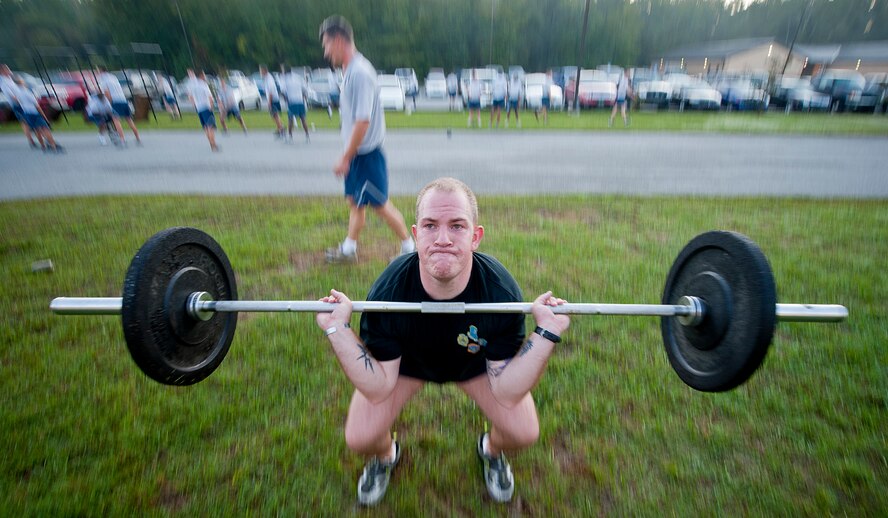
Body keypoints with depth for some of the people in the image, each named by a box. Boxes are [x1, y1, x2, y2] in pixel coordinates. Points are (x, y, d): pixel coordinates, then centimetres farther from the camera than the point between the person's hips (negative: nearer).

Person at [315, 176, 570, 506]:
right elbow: (378, 390, -25)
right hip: (405, 360, 0)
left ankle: (491, 451, 24)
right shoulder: (388, 292, -33)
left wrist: (547, 332, -37)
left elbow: (507, 394, -25)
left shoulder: (501, 291, -32)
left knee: (523, 433, -16)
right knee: (360, 439, -16)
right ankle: (385, 456, 25)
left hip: (478, 362, 1)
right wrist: (337, 329, -37)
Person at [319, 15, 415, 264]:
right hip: (358, 153, 9)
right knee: (355, 201, 17)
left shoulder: (359, 72, -19)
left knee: (380, 204, 1)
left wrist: (345, 158, -20)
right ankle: (349, 249, 31)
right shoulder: (351, 70, 11)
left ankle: (409, 247, 17)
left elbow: (362, 121, -24)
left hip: (366, 153, -9)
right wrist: (348, 156, 17)